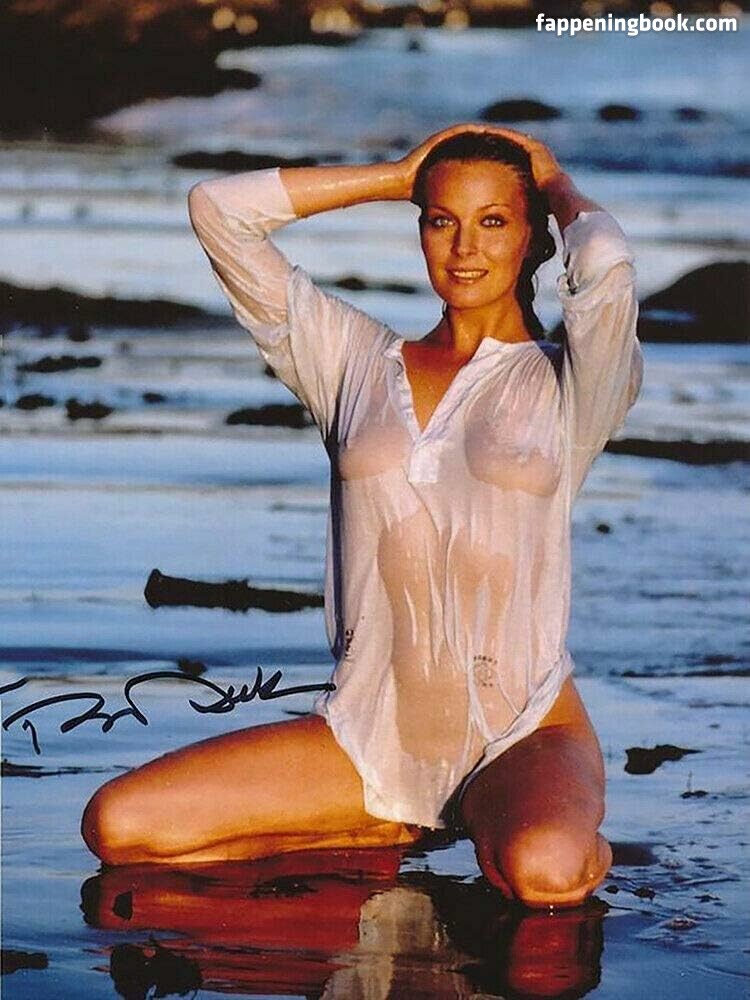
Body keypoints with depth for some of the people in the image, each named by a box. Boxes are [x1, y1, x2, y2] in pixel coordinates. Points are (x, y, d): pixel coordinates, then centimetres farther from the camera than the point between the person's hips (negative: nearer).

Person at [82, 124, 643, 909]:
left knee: (543, 871, -39)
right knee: (116, 826, -14)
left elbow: (607, 264, -19)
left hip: (524, 733, -4)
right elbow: (218, 208, 9)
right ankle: (378, 827, 5)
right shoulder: (359, 363, 11)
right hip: (370, 729, 4)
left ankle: (488, 820, -1)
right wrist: (397, 177, 14)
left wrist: (559, 186, 4)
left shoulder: (568, 383, 4)